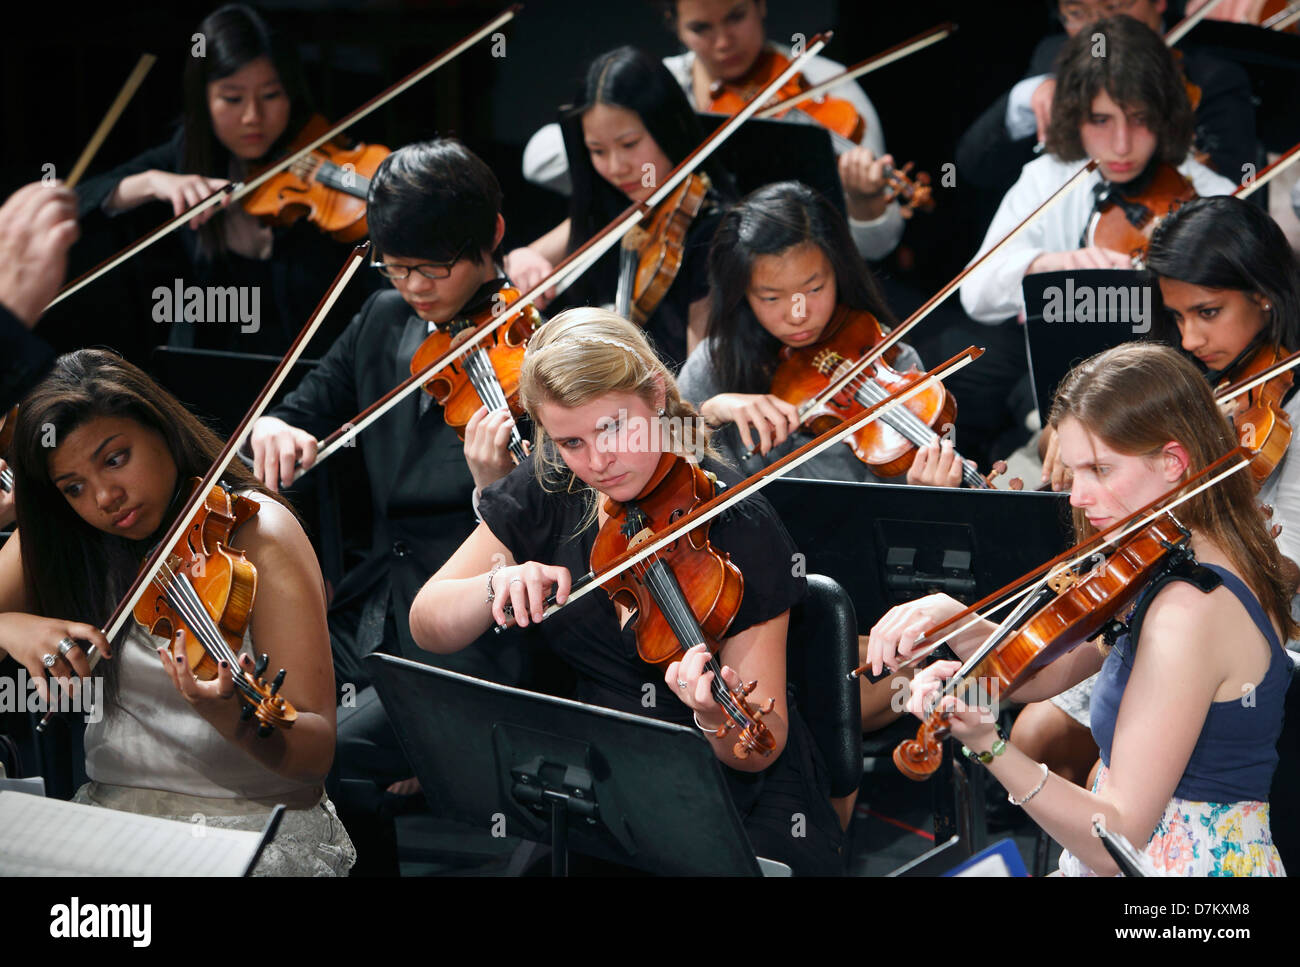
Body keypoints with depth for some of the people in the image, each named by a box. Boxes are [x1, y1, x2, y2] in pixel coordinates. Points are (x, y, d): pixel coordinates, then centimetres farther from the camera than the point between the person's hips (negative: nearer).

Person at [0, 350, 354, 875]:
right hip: (111, 807, 5)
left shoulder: (255, 531, -9)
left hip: (258, 822, -5)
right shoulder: (60, 542, 6)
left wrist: (232, 719, -35)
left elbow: (316, 752, -15)